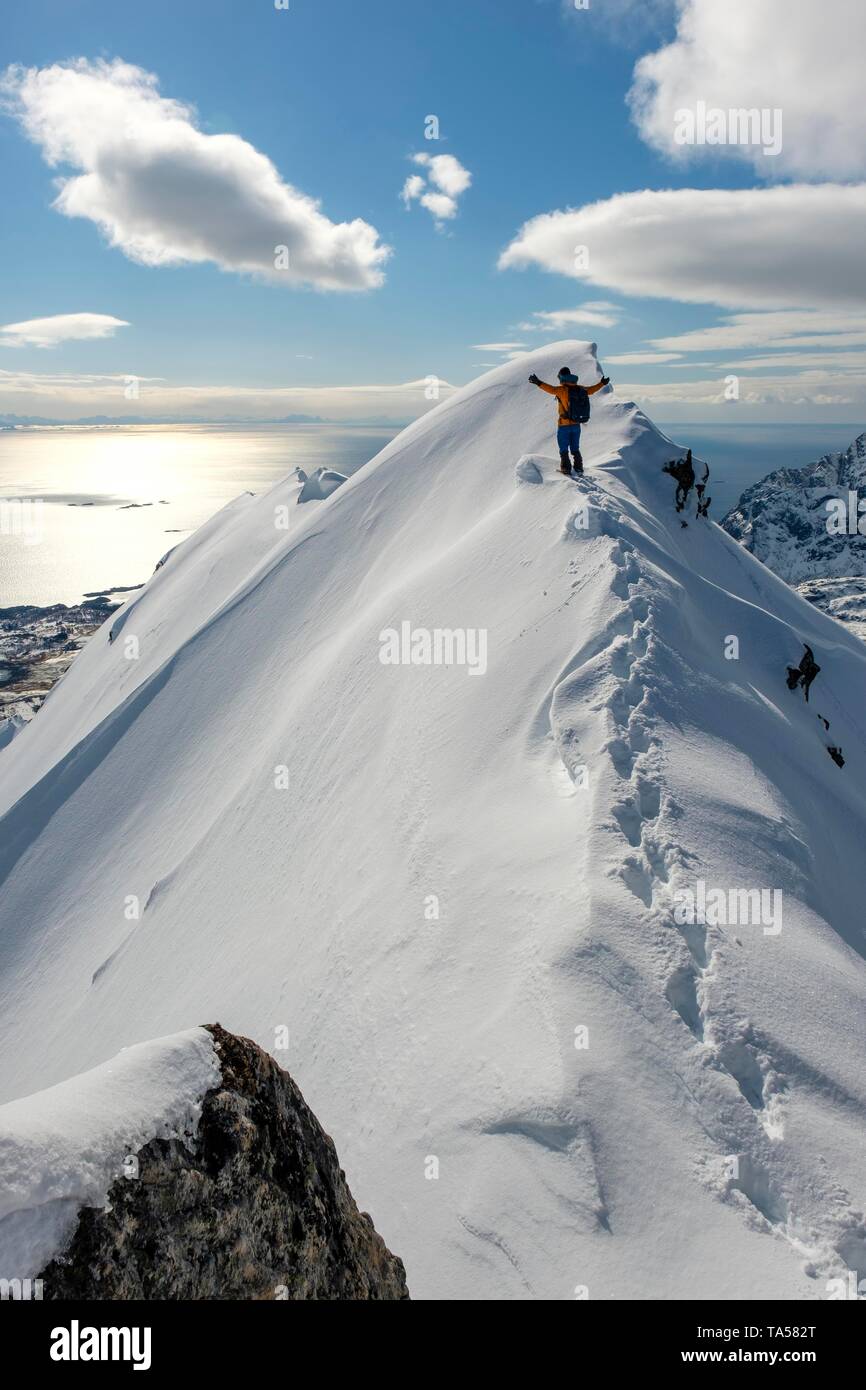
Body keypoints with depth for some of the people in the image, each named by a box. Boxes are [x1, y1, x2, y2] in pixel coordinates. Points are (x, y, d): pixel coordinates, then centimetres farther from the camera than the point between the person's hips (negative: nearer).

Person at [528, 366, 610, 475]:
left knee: (564, 449, 6)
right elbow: (591, 390, 18)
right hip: (577, 424, 6)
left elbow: (551, 389, -32)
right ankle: (579, 467, 23)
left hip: (564, 425, -6)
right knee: (575, 448, 19)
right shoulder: (580, 389, 3)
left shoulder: (563, 389, -15)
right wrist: (602, 383, 34)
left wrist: (539, 383, -38)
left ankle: (566, 469, 4)